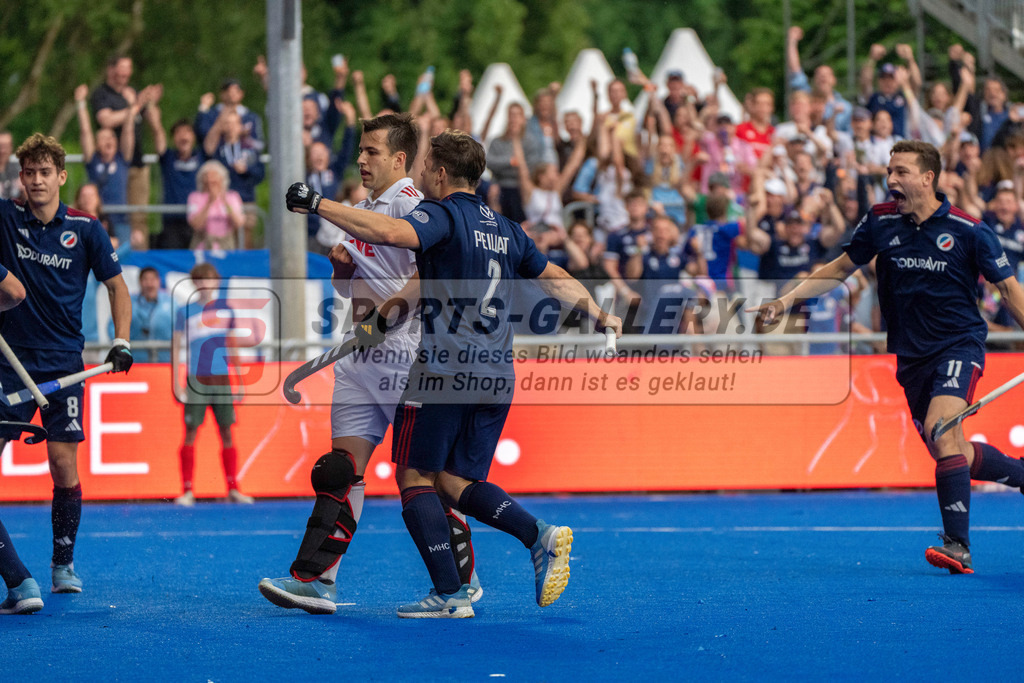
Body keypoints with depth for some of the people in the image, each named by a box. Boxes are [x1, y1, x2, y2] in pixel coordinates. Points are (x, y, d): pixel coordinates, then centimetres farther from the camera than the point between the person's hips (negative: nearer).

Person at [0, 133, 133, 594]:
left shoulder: (85, 229, 0)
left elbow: (116, 284, 8)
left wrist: (122, 341, -2)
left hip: (63, 363, -1)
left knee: (63, 463, -5)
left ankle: (64, 564, 9)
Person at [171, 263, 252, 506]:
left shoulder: (226, 309, 10)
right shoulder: (186, 312, 0)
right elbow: (176, 347, 1)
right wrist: (176, 383, -5)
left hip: (222, 379, 3)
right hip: (196, 380, -3)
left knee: (227, 433, 3)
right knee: (191, 433, -3)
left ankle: (233, 489, 8)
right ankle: (187, 492, 0)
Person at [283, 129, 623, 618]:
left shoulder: (443, 215, -6)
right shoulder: (506, 230, 17)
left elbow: (391, 233, -26)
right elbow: (555, 279, 25)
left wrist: (317, 204, -22)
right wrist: (600, 315, 39)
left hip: (444, 370, -7)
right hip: (496, 375, 7)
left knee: (415, 476, 1)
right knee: (456, 481, 14)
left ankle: (450, 594, -7)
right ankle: (539, 535, -7)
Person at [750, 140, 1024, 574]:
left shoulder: (968, 229, -9)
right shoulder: (881, 221, 1)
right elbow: (841, 268, 14)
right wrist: (788, 299, 5)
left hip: (959, 344, -5)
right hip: (912, 354, 5)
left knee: (941, 428, -27)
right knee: (954, 454, 9)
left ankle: (958, 546, -26)